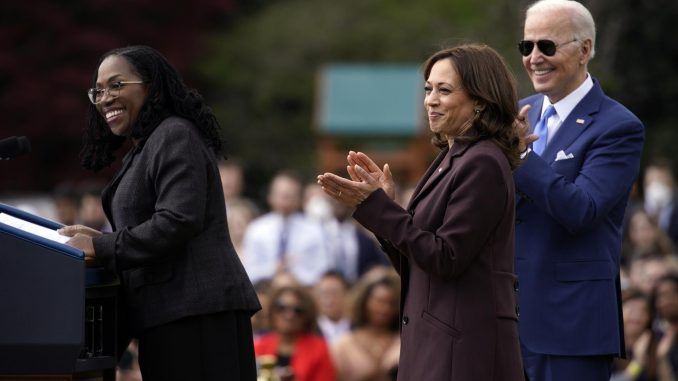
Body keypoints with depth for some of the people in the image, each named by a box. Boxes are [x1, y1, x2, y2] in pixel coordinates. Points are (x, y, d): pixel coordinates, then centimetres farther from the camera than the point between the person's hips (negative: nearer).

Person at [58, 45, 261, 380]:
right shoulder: (142, 151, 25)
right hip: (172, 316, 10)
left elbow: (178, 223, -19)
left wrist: (100, 248, -13)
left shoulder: (175, 135, -7)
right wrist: (100, 239, 11)